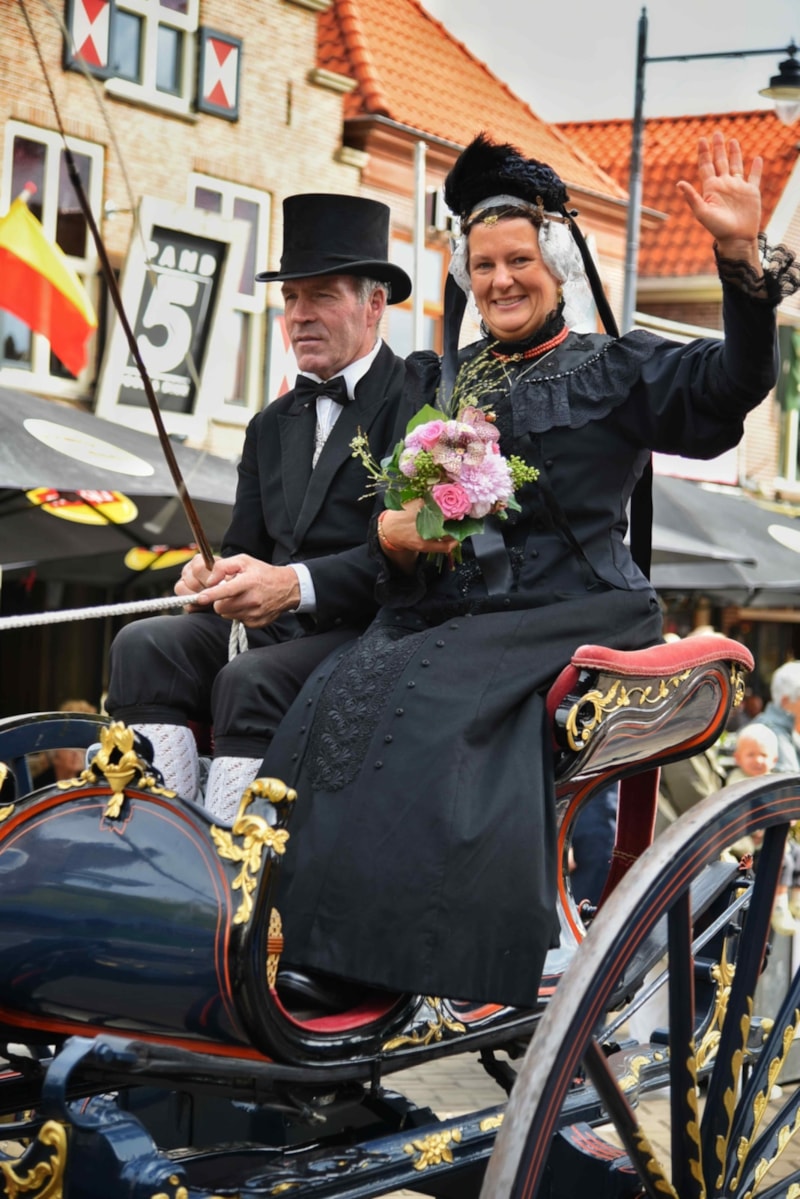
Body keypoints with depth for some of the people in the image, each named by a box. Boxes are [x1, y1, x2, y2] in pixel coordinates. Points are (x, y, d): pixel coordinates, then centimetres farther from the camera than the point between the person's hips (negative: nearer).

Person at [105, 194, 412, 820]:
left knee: (250, 679, -32)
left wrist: (296, 583, -25)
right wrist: (213, 577, -5)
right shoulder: (273, 424, 23)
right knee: (145, 644, -18)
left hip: (370, 628, -7)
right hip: (273, 624, 7)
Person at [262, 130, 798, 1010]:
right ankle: (325, 953, -18)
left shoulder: (611, 370, 8)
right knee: (341, 699, -21)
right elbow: (388, 511, 20)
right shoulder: (438, 380, 22)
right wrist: (393, 531, -5)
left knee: (428, 705, -29)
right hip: (438, 615, 5)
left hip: (564, 618, -5)